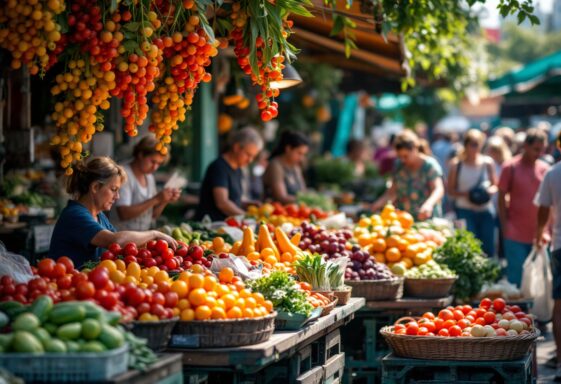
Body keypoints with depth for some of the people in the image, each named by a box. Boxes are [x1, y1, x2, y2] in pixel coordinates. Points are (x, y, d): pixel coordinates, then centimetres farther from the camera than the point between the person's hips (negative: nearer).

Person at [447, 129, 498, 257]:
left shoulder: (487, 163, 4)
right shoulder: (456, 164, -1)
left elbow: (495, 185, 12)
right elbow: (450, 190, 1)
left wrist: (490, 191, -11)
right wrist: (464, 194, -17)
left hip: (486, 210, 2)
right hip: (465, 210, -2)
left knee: (488, 248, 4)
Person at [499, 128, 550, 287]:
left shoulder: (545, 169, 7)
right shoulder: (510, 168, -2)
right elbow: (502, 199, 0)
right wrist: (505, 228, -5)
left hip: (538, 235, 3)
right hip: (516, 236, -3)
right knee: (516, 279, -1)